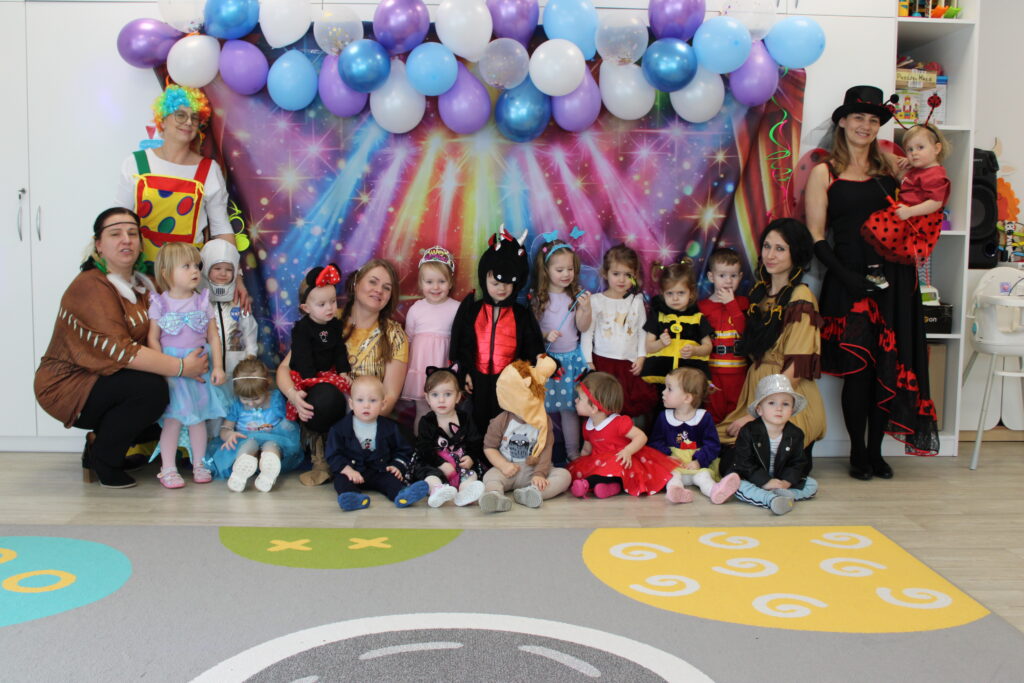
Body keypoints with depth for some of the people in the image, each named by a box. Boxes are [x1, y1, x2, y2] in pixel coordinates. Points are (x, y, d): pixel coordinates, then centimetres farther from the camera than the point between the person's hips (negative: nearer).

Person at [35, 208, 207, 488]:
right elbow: (118, 350, -30)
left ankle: (100, 443, 12)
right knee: (150, 387, -30)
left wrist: (190, 360, -17)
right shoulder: (90, 287, -20)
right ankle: (103, 458, -7)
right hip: (67, 387, -8)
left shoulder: (142, 285, 8)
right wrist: (180, 367, -31)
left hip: (102, 380, 9)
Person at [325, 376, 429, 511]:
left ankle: (401, 495, -53)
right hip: (353, 471, -1)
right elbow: (334, 455, -1)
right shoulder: (340, 429, -1)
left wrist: (397, 466, -3)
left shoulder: (389, 427, 4)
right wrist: (347, 470, -16)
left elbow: (402, 450, 15)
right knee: (341, 480, -29)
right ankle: (354, 497, -57)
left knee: (392, 478, -26)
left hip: (380, 471, 1)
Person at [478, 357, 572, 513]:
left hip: (532, 471, 1)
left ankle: (532, 491, -45)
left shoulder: (544, 421, -1)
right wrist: (503, 465, -14)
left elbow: (545, 451, -4)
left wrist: (540, 474, -17)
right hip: (509, 470, -1)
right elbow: (489, 447, 1)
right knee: (490, 476, -31)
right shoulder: (501, 421, -3)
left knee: (564, 475, -22)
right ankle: (495, 496, -63)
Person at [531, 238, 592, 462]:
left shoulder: (576, 295, 0)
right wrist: (545, 334, -20)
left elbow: (582, 327, -3)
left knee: (569, 408, 5)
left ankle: (573, 453, 16)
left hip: (571, 358, 1)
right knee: (545, 408, 5)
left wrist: (586, 308, -20)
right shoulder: (538, 298, -3)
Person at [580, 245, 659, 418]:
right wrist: (588, 362, -3)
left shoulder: (636, 301, 8)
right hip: (602, 361, -2)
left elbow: (642, 331, 11)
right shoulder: (596, 300, 1)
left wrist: (641, 356, 2)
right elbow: (587, 332, 2)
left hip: (629, 364, 2)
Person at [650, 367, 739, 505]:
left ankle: (715, 490, -58)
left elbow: (713, 445, -2)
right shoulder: (663, 417, 8)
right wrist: (667, 456, -13)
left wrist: (699, 461, -16)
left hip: (698, 466, -1)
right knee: (673, 475, -30)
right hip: (672, 465, 1)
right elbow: (655, 442, 6)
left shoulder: (704, 417, 1)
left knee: (703, 475, -30)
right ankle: (675, 489, -60)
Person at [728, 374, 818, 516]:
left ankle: (781, 493, -32)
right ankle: (771, 499, -51)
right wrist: (765, 482, -23)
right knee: (738, 486, -32)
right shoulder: (748, 432, -12)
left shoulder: (795, 434, -2)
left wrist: (787, 481, -19)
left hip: (783, 480, 4)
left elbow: (798, 463, 0)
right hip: (754, 480, -4)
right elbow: (744, 463, -14)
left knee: (812, 485, -11)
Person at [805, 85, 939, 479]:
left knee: (889, 366, 4)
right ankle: (857, 451, 12)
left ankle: (876, 450, 17)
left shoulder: (889, 169, 14)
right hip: (848, 281, -3)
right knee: (857, 368, -4)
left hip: (893, 280, 4)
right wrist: (846, 276, -14)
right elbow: (816, 237, -2)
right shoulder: (824, 172, 3)